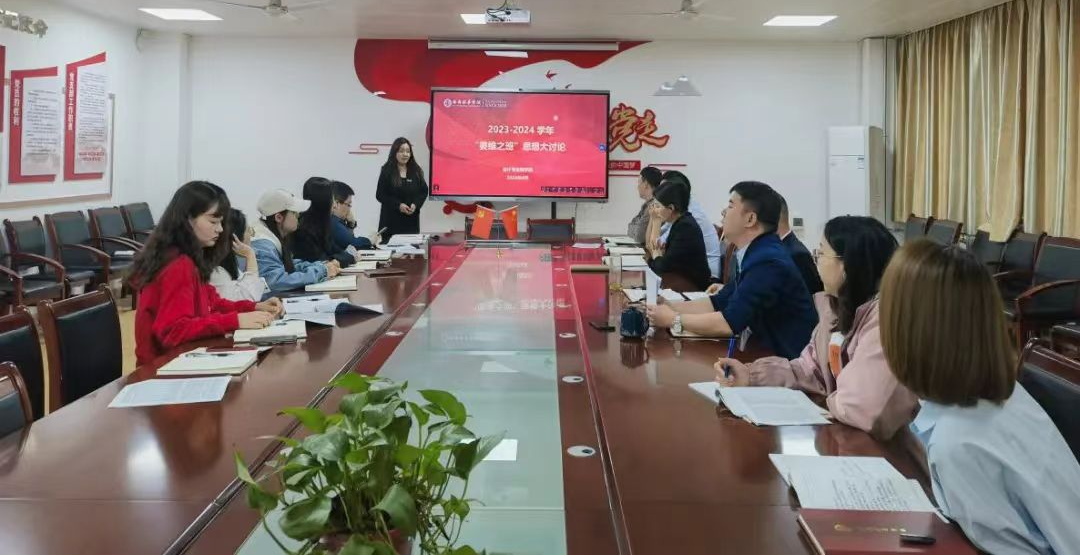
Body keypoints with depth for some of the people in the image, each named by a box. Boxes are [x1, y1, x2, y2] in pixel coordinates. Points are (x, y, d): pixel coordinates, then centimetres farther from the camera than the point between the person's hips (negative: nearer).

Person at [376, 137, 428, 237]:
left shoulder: (416, 170, 8)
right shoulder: (387, 171, -1)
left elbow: (424, 191, 10)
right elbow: (380, 195, -3)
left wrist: (416, 204, -9)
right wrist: (398, 205, -15)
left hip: (411, 219, 3)